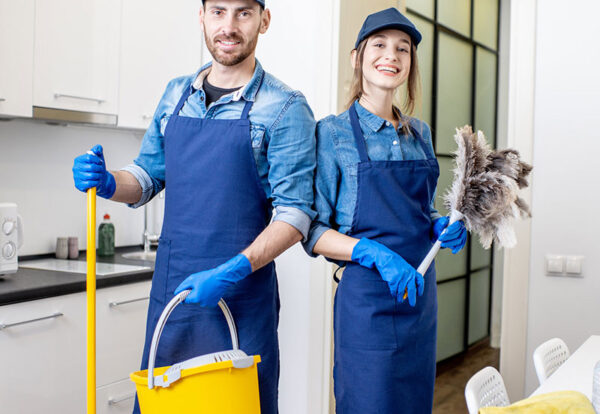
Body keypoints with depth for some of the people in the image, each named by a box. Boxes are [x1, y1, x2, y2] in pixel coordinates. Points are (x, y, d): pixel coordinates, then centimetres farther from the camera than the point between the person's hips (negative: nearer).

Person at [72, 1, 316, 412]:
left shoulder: (286, 108, -8)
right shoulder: (176, 94, 9)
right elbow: (149, 177, 17)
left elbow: (295, 213, -12)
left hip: (241, 298, -5)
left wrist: (233, 272, -22)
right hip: (169, 287, 5)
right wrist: (108, 183, -4)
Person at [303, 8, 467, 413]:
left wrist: (443, 227, -1)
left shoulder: (420, 133, 10)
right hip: (368, 298, -6)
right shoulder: (333, 133, -7)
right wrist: (376, 255, -22)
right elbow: (313, 231, -9)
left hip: (421, 294, 6)